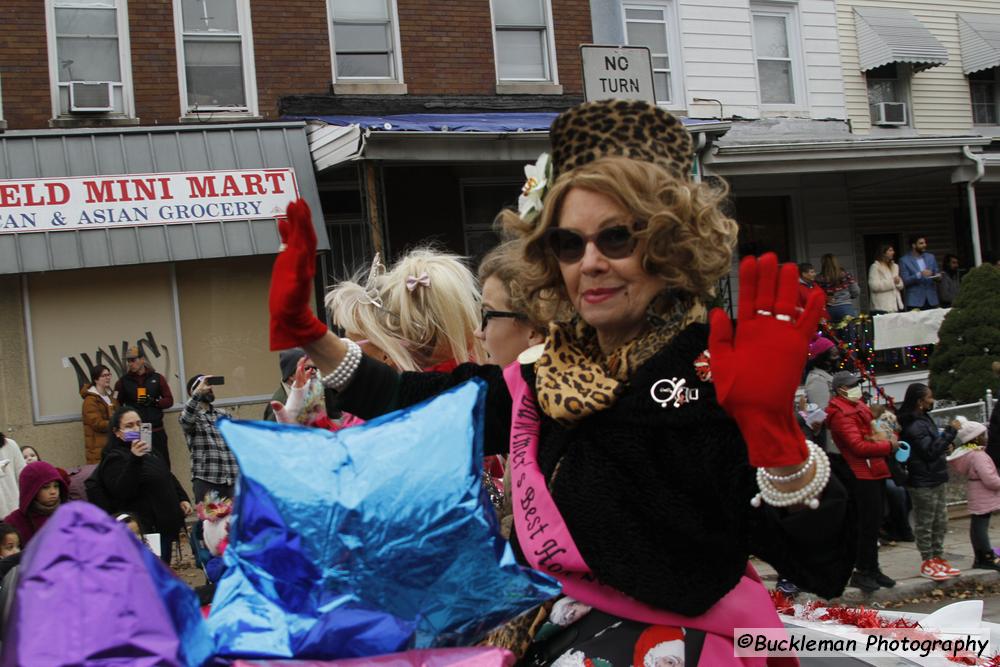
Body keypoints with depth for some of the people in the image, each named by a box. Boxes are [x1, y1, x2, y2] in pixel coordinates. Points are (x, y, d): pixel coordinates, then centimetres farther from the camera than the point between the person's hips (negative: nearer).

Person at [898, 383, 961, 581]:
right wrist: (950, 432, -22)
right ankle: (927, 563, 8)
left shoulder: (924, 420, 13)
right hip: (923, 483, -10)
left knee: (940, 523, 16)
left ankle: (938, 558, 25)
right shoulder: (914, 425, -20)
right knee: (925, 524, 0)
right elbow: (930, 451, -23)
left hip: (935, 479, 10)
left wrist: (945, 447, 7)